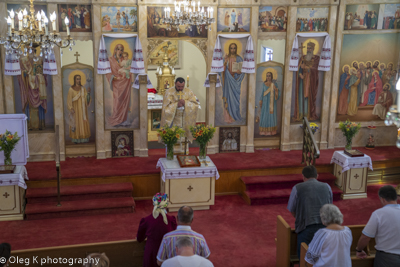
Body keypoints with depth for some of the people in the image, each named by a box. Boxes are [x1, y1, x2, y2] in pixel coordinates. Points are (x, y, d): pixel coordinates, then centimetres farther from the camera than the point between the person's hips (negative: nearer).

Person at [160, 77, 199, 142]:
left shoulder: (189, 92, 1)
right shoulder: (169, 92, -7)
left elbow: (195, 105, -5)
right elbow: (166, 107, -12)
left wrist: (185, 103, -20)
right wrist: (176, 104, -24)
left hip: (186, 121, 2)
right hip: (172, 120, -2)